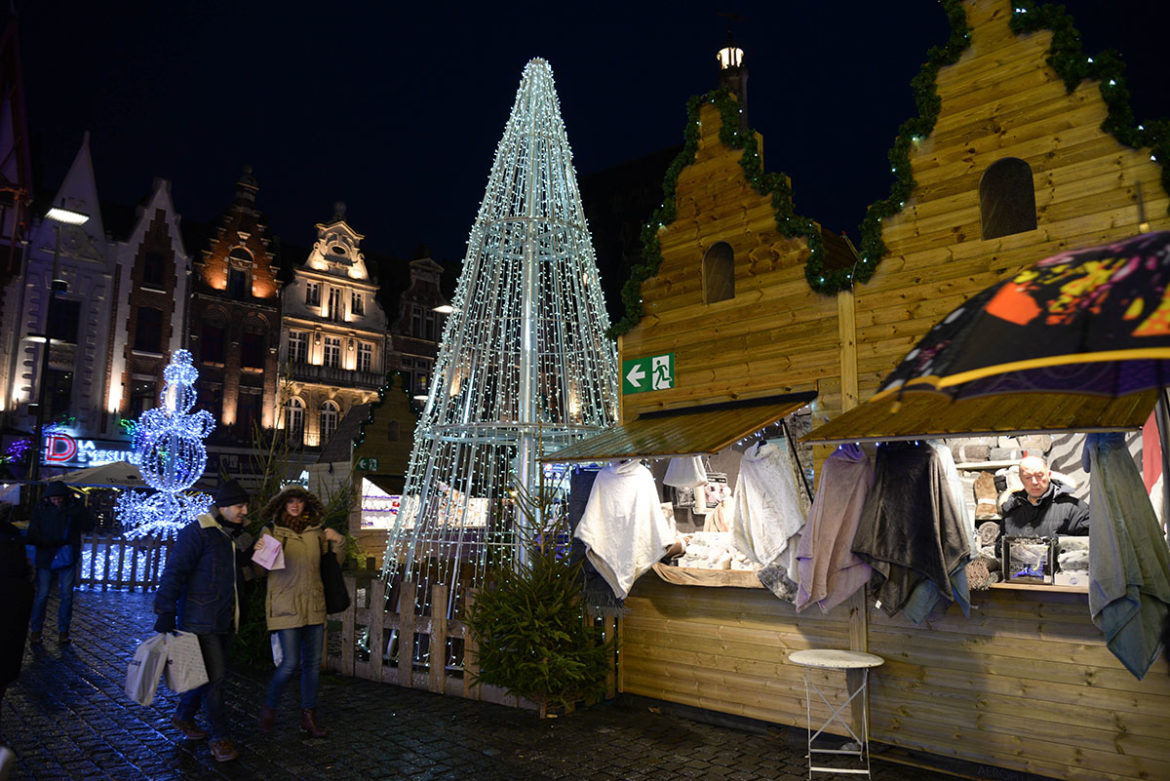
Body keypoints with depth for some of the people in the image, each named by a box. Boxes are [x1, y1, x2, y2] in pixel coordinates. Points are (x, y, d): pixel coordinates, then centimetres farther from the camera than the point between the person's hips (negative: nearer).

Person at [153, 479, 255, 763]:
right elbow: (174, 572, -16)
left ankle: (184, 716, 38)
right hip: (200, 620, -8)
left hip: (224, 621, 8)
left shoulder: (234, 534, 11)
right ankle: (219, 738, 3)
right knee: (214, 675, -7)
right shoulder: (197, 532, -15)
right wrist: (166, 613, -18)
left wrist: (246, 550, 2)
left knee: (212, 673, 16)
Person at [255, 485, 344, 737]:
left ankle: (309, 716, 22)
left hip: (314, 606, 4)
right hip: (286, 606, -4)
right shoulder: (272, 532, -3)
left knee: (313, 663, 9)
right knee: (291, 662, -7)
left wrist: (339, 542, -2)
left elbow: (335, 562, 17)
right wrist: (258, 552, -19)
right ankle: (269, 707, 20)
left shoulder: (316, 531, 7)